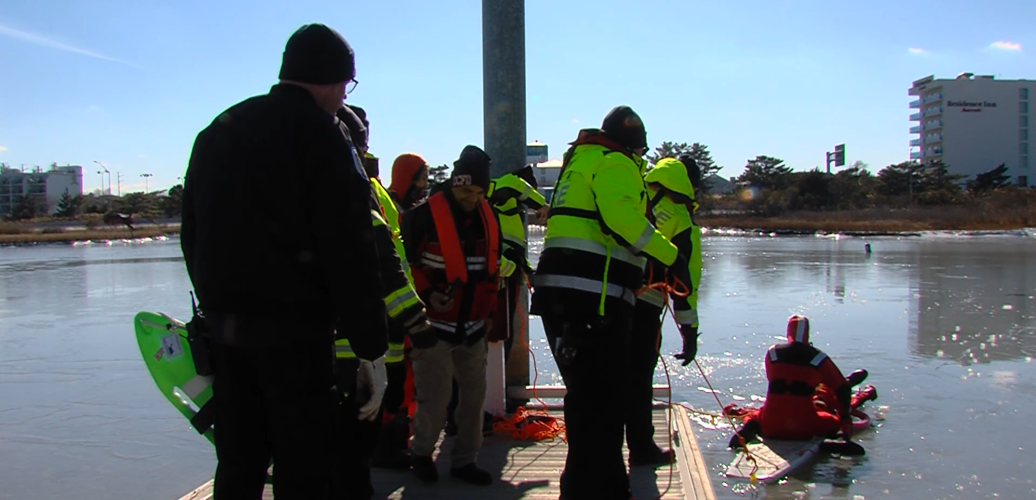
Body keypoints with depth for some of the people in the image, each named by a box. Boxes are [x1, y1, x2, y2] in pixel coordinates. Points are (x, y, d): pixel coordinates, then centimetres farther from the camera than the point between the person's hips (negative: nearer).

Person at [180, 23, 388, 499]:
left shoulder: (216, 133, 15)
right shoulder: (321, 134, -8)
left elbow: (193, 238, 18)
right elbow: (350, 251, -14)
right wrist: (370, 344, -10)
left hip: (224, 330, 7)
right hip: (296, 333, -7)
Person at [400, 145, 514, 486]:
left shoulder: (489, 218, 8)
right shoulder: (425, 216, -11)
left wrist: (489, 311, 17)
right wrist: (426, 294, -21)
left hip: (473, 326, 6)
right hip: (434, 325, -6)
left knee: (474, 394, 8)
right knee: (435, 397, -4)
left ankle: (464, 460, 22)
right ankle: (421, 452, 22)